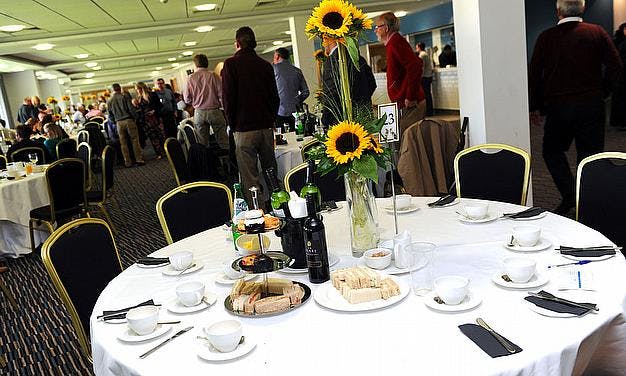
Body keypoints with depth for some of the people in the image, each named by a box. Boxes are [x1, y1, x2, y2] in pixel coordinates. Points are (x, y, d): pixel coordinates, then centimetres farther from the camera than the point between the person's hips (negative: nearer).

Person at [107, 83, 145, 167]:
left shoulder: (109, 101, 6)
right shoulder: (124, 97, -4)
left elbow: (110, 114, 10)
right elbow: (131, 109, -7)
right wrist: (134, 118, 6)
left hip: (119, 123, 3)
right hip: (129, 120, -3)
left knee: (123, 143, 7)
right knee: (134, 140, 1)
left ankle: (127, 162, 9)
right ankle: (139, 159, -2)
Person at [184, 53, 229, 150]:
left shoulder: (191, 78, 1)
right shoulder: (213, 75, -5)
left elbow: (187, 100, 3)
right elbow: (221, 94, -8)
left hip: (198, 113, 2)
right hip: (214, 111, -2)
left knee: (202, 143, 8)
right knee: (223, 141, 2)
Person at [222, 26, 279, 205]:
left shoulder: (231, 64, -5)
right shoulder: (265, 65, 7)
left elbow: (228, 97, -8)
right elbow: (275, 96, 11)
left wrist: (233, 124, 3)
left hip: (244, 129, -5)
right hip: (266, 127, 5)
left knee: (250, 178, -2)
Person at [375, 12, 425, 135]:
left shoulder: (396, 42, -13)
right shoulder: (392, 43, 19)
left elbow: (415, 67, -26)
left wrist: (411, 98, -22)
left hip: (409, 105, -10)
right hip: (404, 105, 10)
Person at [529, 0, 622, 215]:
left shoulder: (546, 37, -2)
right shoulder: (597, 33, 1)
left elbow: (534, 74, 0)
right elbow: (615, 68, -1)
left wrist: (534, 107, 7)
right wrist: (600, 92, 15)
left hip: (558, 106, -1)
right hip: (592, 105, 1)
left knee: (552, 151, 15)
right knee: (589, 156, 10)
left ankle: (569, 195, 1)